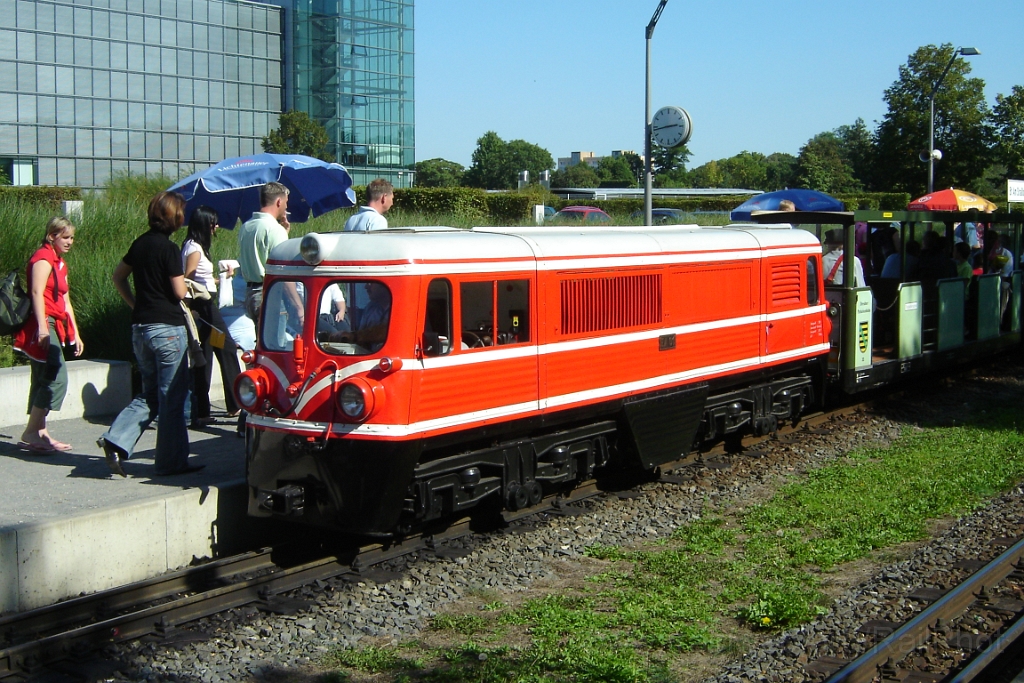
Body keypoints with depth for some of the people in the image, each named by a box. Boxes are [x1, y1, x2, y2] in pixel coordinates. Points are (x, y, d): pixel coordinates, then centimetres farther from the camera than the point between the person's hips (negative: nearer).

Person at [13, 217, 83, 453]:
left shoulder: (60, 263, 23)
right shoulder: (43, 258, -7)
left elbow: (65, 301, 25)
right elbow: (37, 292, -18)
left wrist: (75, 333, 23)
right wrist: (42, 327, -26)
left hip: (54, 326, 10)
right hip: (43, 326, -10)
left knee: (43, 380, 9)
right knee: (56, 378, -15)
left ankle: (38, 434, 12)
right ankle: (31, 433, -13)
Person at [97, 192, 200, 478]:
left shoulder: (140, 243, 8)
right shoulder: (168, 248, -14)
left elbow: (118, 277, 18)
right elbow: (180, 292, -14)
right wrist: (183, 279, 7)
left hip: (140, 327, 7)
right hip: (167, 328, -7)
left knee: (149, 394, 17)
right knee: (172, 397, 3)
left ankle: (116, 439, 0)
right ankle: (172, 462, 8)